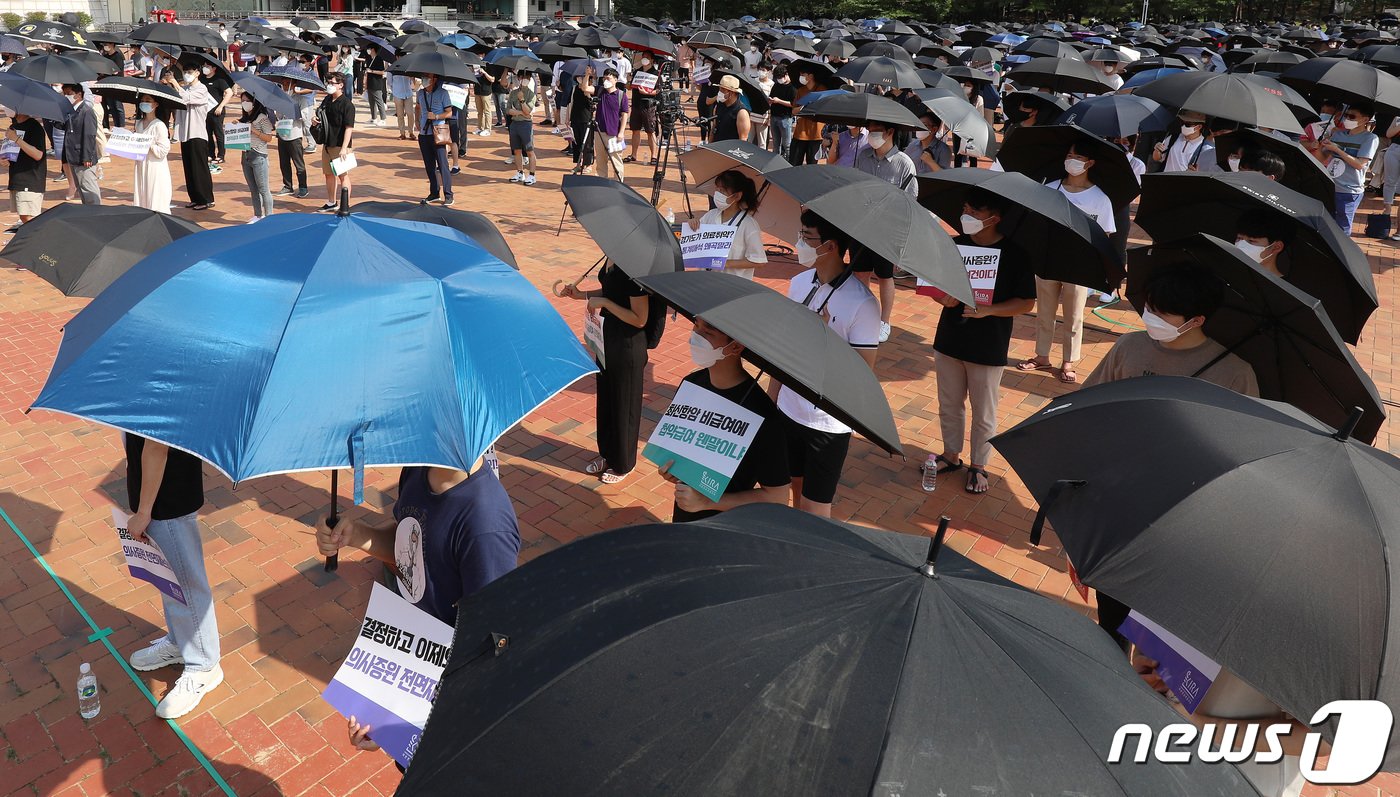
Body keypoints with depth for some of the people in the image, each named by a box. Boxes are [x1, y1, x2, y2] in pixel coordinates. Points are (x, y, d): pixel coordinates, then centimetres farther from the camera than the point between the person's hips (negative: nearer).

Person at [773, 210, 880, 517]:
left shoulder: (861, 303, -21)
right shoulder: (798, 282, -1)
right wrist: (771, 397, 13)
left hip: (828, 422, -6)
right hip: (789, 409, 6)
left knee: (816, 509, 6)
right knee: (797, 490, 21)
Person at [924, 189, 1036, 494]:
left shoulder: (1014, 255, -13)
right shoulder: (954, 245, -1)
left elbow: (1027, 302, -9)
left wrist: (988, 310, -23)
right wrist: (942, 297, -15)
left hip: (988, 349, -4)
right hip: (949, 341, 4)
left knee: (983, 413, 10)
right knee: (949, 404, 17)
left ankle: (978, 466, 29)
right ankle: (951, 455, 37)